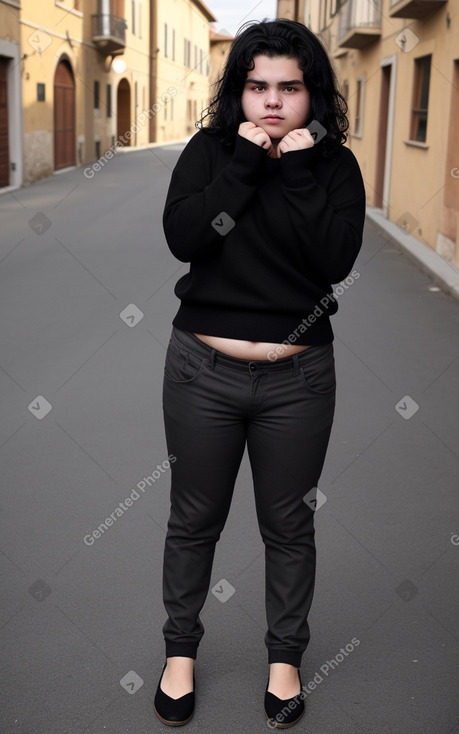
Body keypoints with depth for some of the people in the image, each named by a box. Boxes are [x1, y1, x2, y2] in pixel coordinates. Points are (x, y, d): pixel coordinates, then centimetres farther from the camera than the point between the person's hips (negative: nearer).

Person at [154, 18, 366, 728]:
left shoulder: (336, 164, 1)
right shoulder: (209, 150, 1)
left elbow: (337, 259, -15)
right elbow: (183, 237, -15)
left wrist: (298, 171, -16)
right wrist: (244, 163, -16)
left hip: (298, 377, 0)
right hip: (203, 371, 1)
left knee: (289, 524, 13)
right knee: (194, 520, 14)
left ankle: (285, 656, 36)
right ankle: (181, 649, 37)